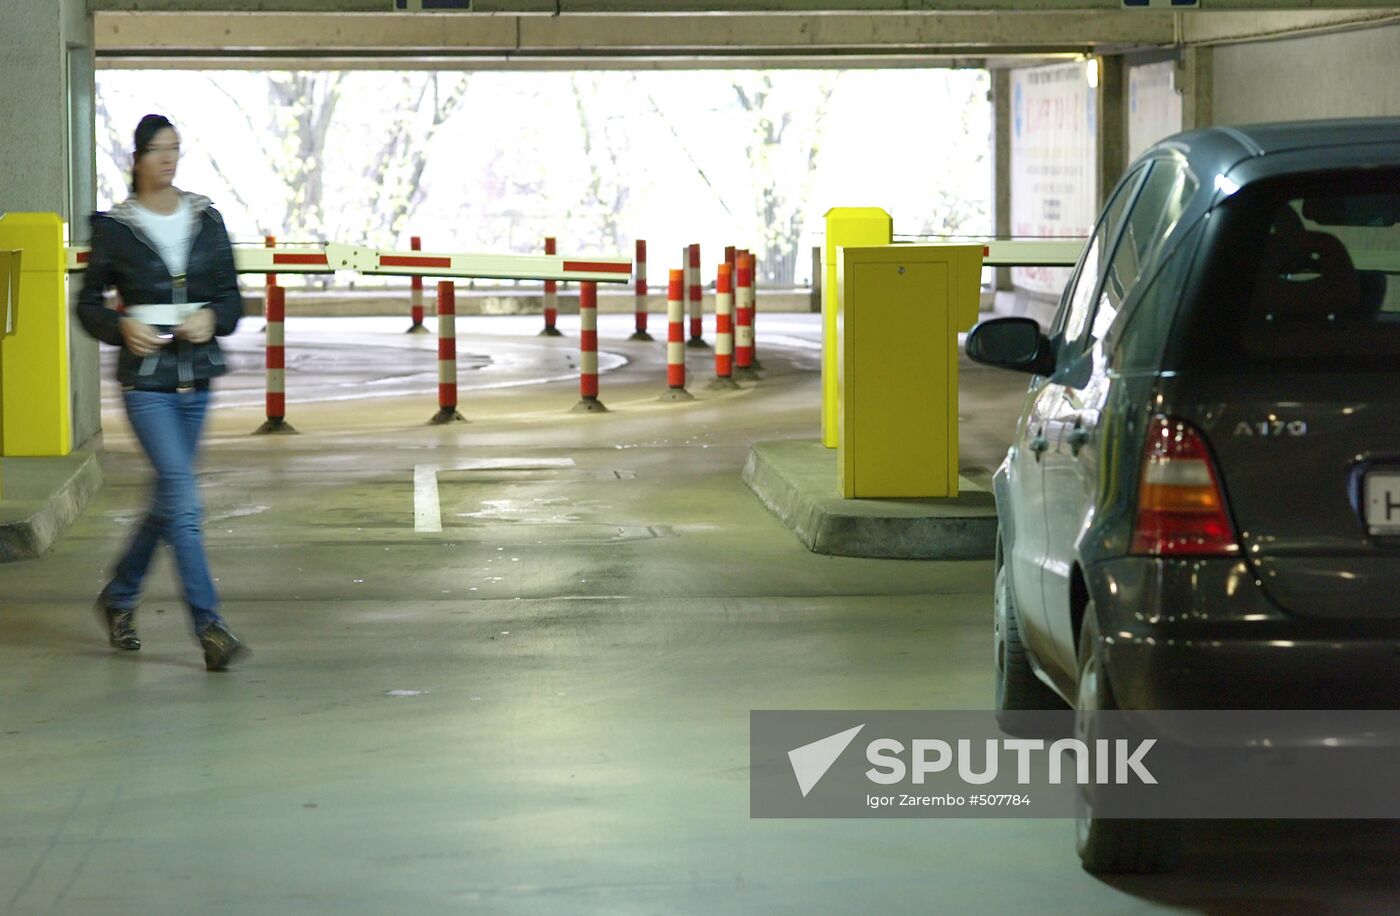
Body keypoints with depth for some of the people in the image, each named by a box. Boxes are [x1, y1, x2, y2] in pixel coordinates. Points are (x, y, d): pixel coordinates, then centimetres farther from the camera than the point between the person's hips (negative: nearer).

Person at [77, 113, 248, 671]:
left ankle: (119, 596, 35)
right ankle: (209, 627, -14)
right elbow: (88, 304, 5)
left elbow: (232, 295, 10)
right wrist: (122, 327, -14)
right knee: (184, 502, -14)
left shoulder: (206, 220, 7)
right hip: (145, 381, -4)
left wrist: (212, 317, -11)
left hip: (196, 378, 5)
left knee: (168, 500, 14)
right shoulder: (114, 226, -2)